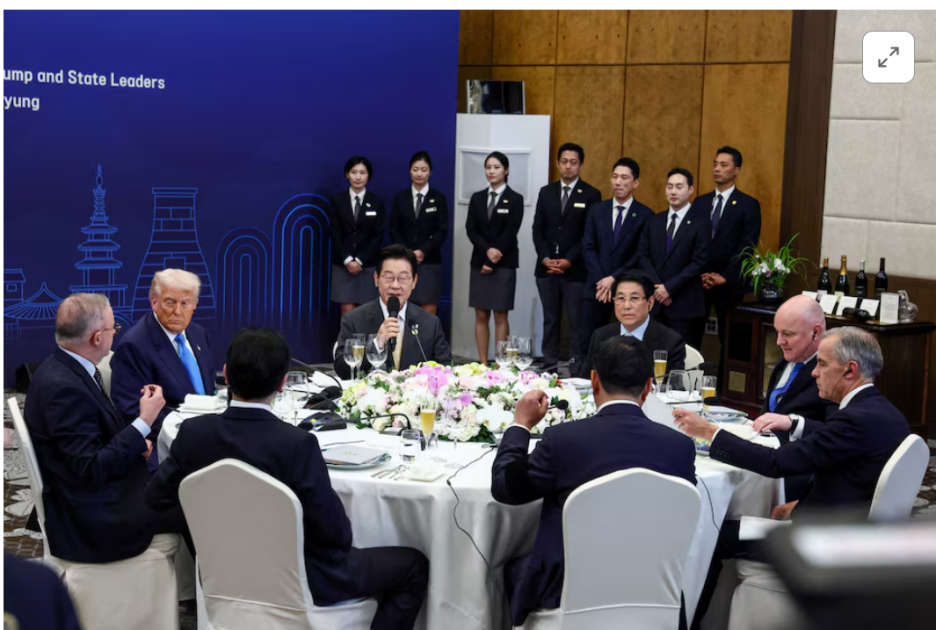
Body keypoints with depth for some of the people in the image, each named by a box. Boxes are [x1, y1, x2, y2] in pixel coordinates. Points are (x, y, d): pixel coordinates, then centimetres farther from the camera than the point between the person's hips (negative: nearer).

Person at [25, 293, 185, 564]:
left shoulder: (62, 368, 4)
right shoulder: (63, 387, -26)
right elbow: (91, 471, -27)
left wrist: (135, 441, -2)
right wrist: (144, 423, -21)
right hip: (93, 518, -10)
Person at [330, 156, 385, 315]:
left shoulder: (376, 203, 4)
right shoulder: (337, 200, 4)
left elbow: (378, 236, -1)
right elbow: (335, 234, 0)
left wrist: (360, 260, -10)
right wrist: (347, 260, -11)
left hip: (368, 265, 0)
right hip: (342, 264, 0)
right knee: (348, 311, -4)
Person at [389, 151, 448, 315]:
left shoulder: (439, 198, 4)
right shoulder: (400, 198, 9)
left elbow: (442, 231, -2)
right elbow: (394, 229, 6)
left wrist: (423, 251, -13)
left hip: (430, 262, -1)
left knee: (429, 312, -5)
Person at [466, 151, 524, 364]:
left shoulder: (515, 199, -1)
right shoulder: (477, 198, 11)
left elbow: (510, 233, -8)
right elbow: (471, 229, 2)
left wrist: (492, 260, -12)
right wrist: (487, 250, -15)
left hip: (504, 264, -4)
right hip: (479, 262, 4)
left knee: (500, 316, -3)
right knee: (481, 316, 4)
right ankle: (482, 362, 8)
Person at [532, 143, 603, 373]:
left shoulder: (591, 195, -1)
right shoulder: (546, 192, 12)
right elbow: (537, 228, 8)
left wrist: (568, 260, -13)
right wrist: (545, 258, -6)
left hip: (575, 269, -4)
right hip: (546, 267, 4)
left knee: (577, 322, -2)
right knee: (550, 320, 10)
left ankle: (579, 368, 1)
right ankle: (549, 364, 15)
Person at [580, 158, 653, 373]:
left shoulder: (645, 215, -1)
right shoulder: (597, 211, 11)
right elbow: (588, 248, 4)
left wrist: (614, 279, -12)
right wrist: (601, 281, -9)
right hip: (597, 287, 3)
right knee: (588, 342, 2)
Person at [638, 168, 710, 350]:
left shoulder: (700, 222, -2)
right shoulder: (655, 221, 14)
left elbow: (699, 262, -9)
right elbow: (644, 256, 10)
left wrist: (669, 287, -11)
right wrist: (656, 286, -5)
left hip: (685, 305, -4)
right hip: (655, 302, 4)